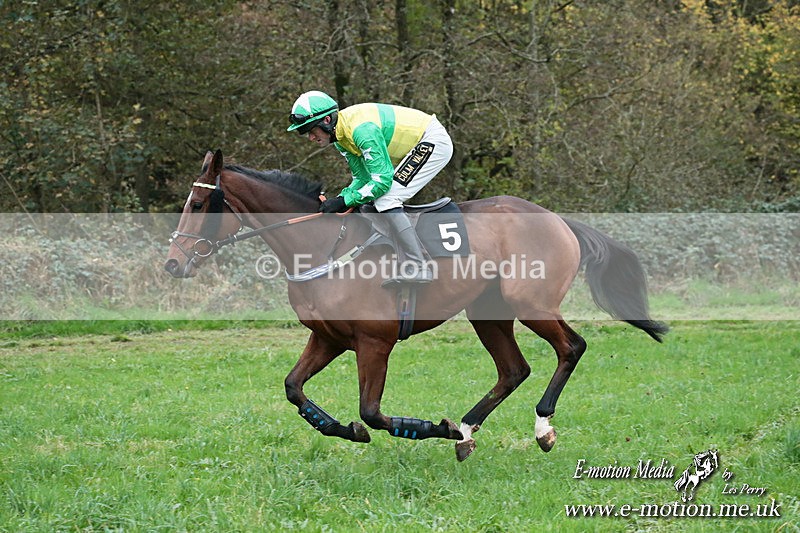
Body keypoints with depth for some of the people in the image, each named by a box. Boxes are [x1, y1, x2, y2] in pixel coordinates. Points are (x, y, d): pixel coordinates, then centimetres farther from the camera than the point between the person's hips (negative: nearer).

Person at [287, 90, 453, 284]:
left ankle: (418, 269, -17)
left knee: (385, 200, -17)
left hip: (434, 142, -10)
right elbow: (362, 178, 7)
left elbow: (382, 180, -28)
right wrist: (336, 202, -8)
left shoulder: (361, 129, -28)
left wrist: (345, 201, -24)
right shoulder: (340, 135, 2)